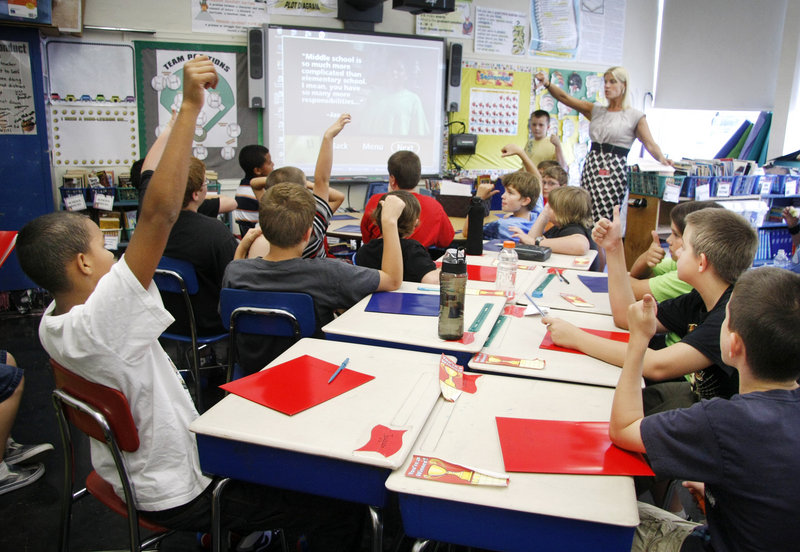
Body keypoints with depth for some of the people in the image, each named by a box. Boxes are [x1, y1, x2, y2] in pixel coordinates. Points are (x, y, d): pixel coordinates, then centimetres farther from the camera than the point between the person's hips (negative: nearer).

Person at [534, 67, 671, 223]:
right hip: (591, 168, 5)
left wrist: (662, 159, -24)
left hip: (615, 171, -4)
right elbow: (564, 97, 9)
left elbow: (650, 144, -4)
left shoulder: (635, 116, 4)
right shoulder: (596, 110, 16)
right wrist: (547, 84, -7)